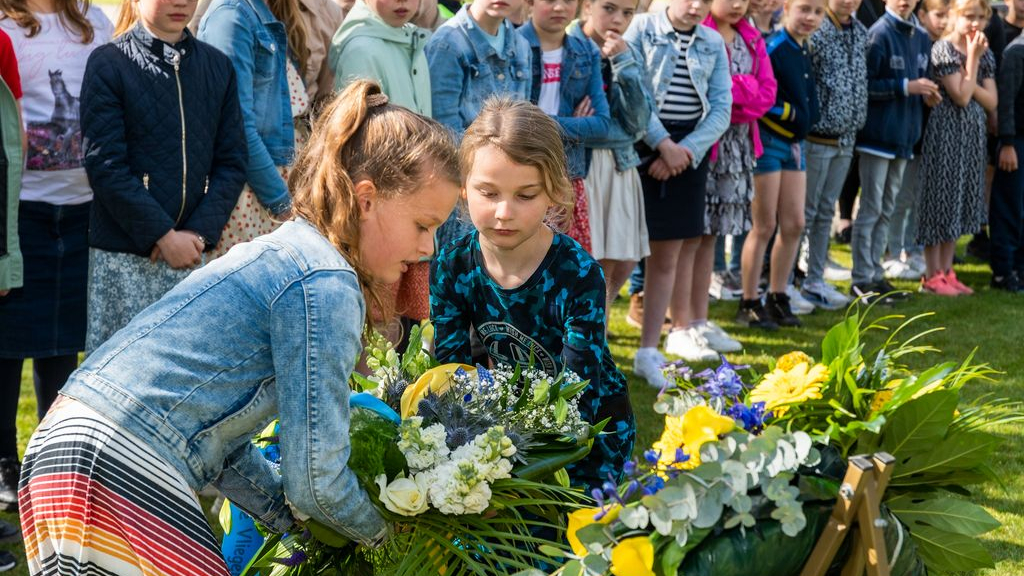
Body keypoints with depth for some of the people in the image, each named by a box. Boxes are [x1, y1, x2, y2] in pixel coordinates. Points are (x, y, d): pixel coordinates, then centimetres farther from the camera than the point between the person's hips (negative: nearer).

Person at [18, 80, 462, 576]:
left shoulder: (277, 252, 17)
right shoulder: (325, 284, -12)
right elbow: (314, 480, -10)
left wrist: (294, 517, 20)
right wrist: (382, 532, 8)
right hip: (120, 481, -10)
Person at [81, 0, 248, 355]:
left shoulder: (217, 66, 10)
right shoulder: (108, 64, -2)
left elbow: (232, 161, 6)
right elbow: (105, 166, -8)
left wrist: (199, 233, -7)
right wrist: (164, 236, -13)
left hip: (194, 251, 4)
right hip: (124, 258, -3)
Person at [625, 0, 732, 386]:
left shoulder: (714, 43, 10)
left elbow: (721, 110, 2)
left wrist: (685, 150, -11)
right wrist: (663, 143, -16)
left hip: (690, 150, 4)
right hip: (643, 146, -4)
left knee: (675, 246, 6)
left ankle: (648, 351, 14)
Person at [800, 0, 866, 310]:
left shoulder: (861, 32, 9)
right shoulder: (815, 32, -14)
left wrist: (855, 124, 14)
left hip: (846, 139, 7)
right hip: (817, 137, -7)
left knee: (826, 212, 13)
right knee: (805, 212, -1)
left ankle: (815, 280, 21)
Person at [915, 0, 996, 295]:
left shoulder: (984, 53, 10)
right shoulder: (943, 48, -11)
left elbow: (991, 102, 2)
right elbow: (961, 96, -17)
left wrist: (968, 73, -11)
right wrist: (973, 58, -14)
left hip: (973, 134, 7)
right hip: (946, 132, -7)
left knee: (959, 201, 10)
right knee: (941, 196, -2)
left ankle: (946, 271, 17)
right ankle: (933, 276, 4)